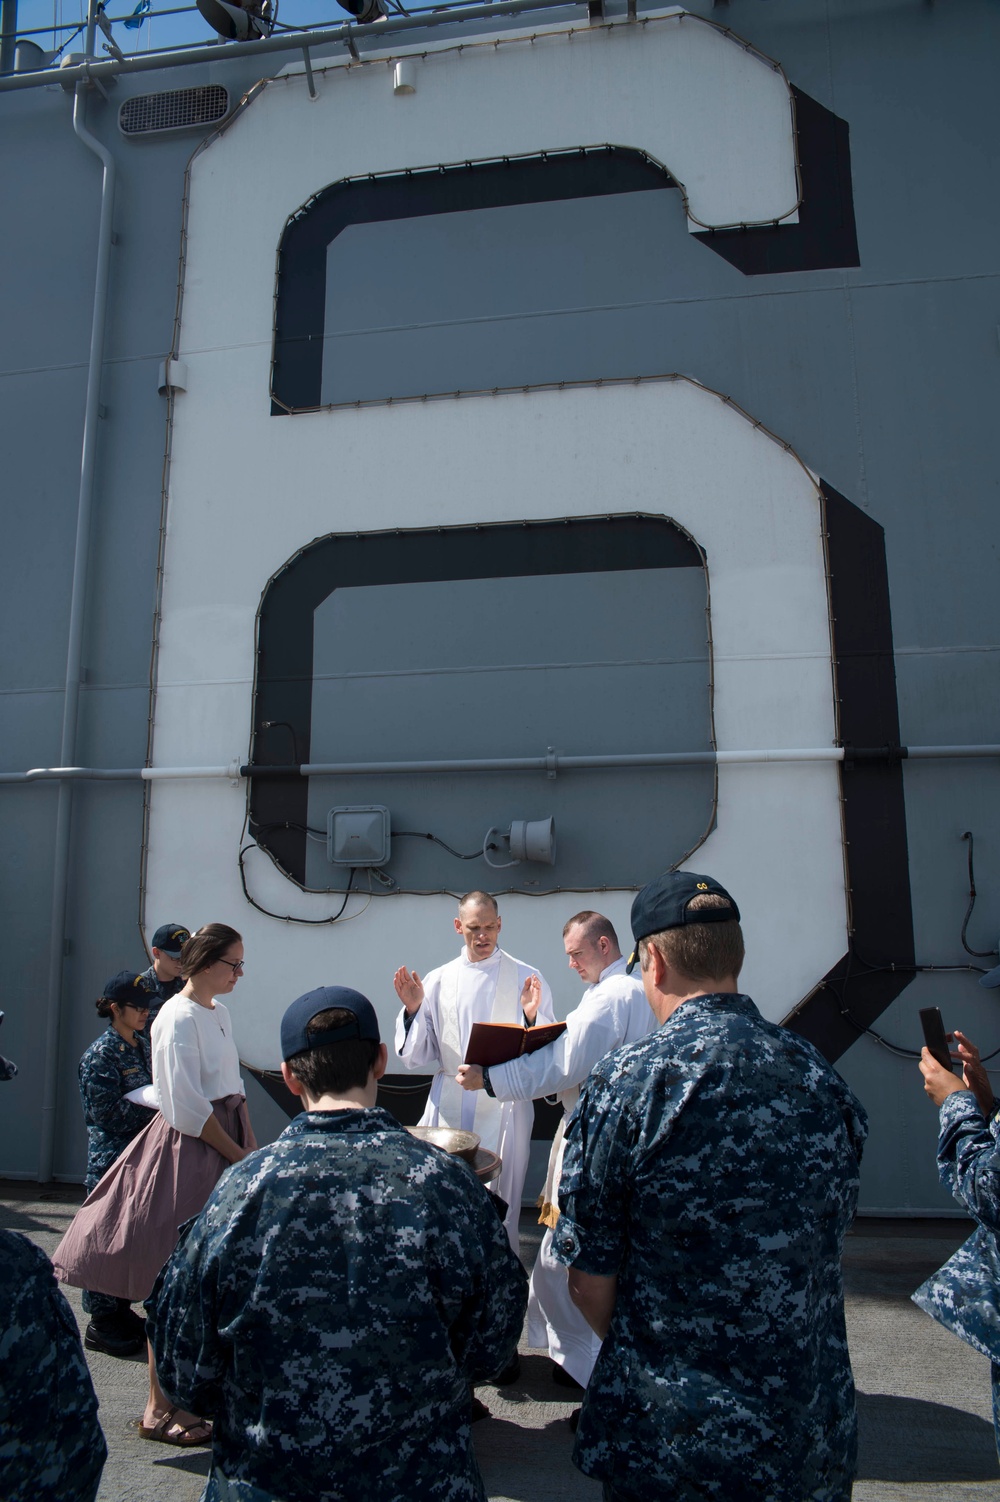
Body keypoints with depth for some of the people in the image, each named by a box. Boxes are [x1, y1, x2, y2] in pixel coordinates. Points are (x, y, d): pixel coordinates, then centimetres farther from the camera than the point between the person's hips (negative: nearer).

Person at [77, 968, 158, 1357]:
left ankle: (121, 1314, 25)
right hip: (111, 1160, -8)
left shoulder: (138, 1048, 11)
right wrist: (156, 1106, -17)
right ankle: (102, 1325, 12)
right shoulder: (101, 1055, -14)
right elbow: (108, 1113, -18)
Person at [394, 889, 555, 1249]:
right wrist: (413, 1010, -5)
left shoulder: (526, 979, 2)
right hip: (448, 1108, 2)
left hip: (504, 1109, -2)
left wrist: (533, 1017, -18)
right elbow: (415, 1057, 10)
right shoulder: (438, 981, 8)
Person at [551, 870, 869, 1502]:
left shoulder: (624, 1082, -19)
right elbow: (827, 1242, 8)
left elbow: (590, 1280, -13)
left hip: (671, 1436, -4)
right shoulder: (826, 1078, -4)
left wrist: (654, 1363, 6)